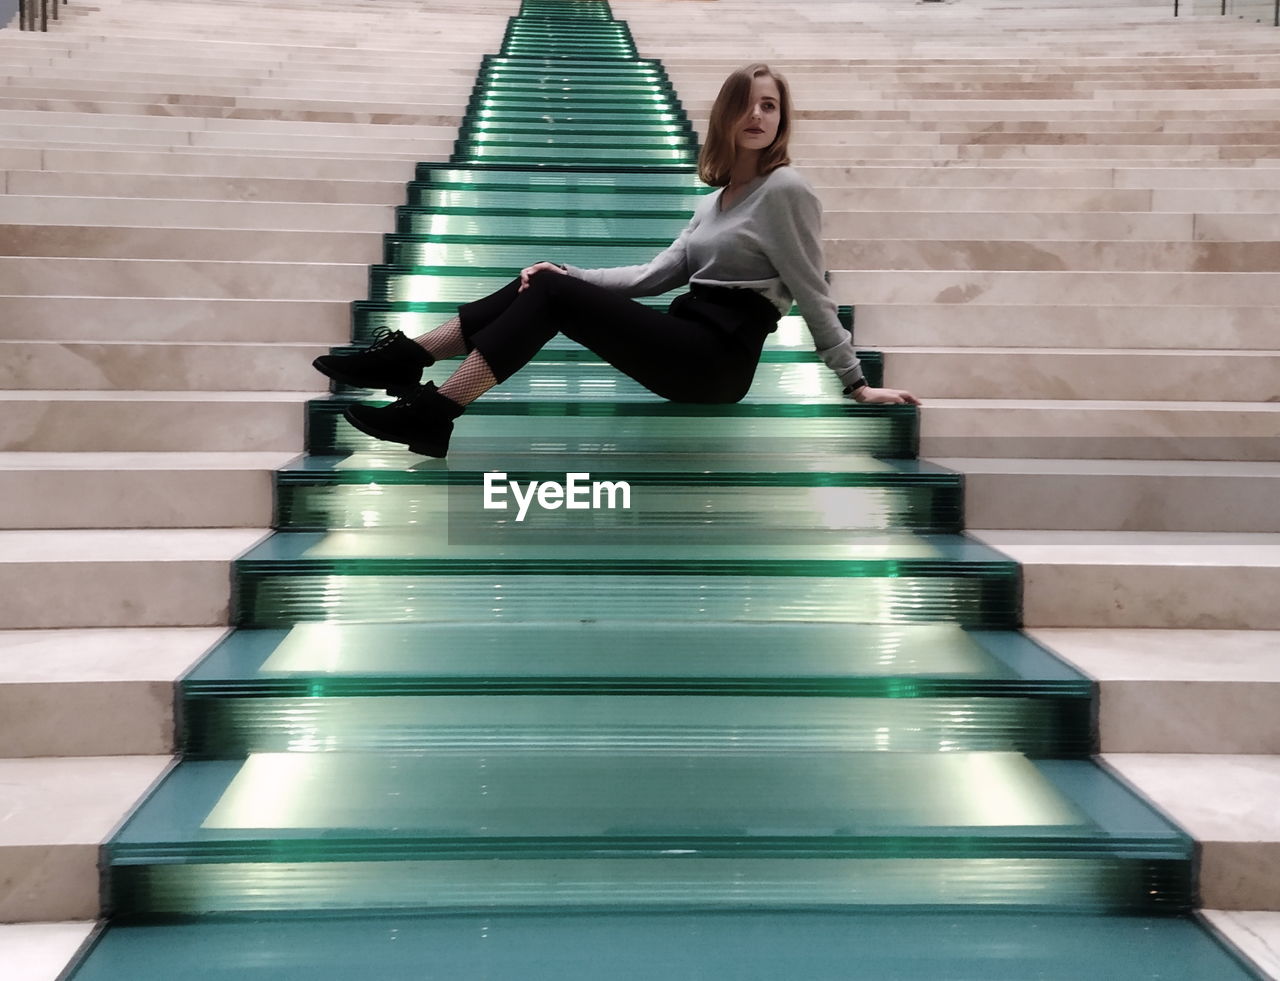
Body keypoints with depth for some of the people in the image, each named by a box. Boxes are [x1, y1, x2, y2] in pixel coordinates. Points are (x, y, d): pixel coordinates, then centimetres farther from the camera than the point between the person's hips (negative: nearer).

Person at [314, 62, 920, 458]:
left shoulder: (785, 190, -4)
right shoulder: (716, 200, 21)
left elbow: (813, 295, -5)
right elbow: (656, 275, 15)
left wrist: (855, 382, -5)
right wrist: (569, 274, 5)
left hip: (719, 359, -8)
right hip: (688, 338, 8)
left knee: (555, 297, -17)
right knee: (545, 284, -4)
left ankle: (433, 415, -19)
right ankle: (406, 359, -5)